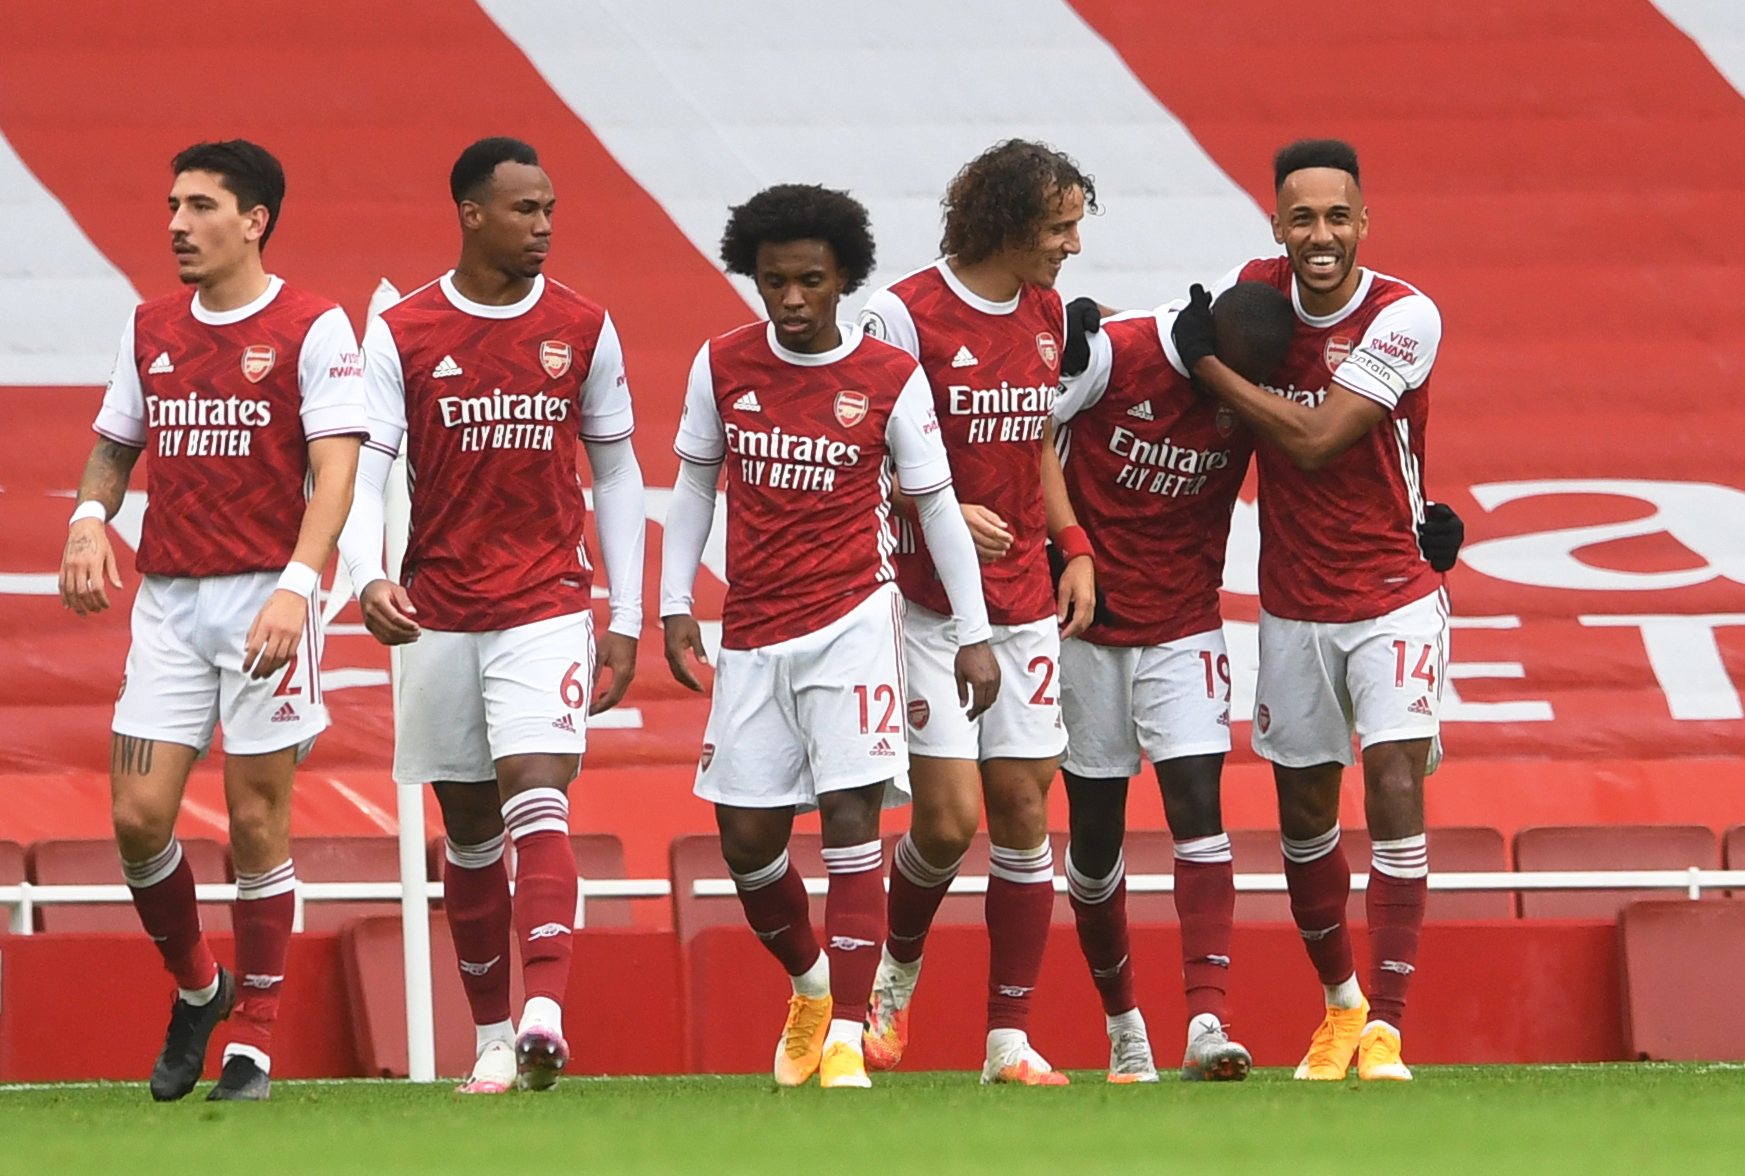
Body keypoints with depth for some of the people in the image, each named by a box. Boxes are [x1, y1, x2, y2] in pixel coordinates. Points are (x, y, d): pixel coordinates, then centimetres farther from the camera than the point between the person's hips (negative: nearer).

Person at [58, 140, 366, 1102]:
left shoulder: (313, 330, -5)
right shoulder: (151, 328, 12)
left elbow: (335, 470, -12)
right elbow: (115, 445, 22)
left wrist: (297, 585, -25)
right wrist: (89, 520, 0)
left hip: (266, 598, -5)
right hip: (166, 598, 5)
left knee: (256, 822, -1)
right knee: (137, 817, -3)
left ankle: (254, 1045, 8)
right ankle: (197, 988, 21)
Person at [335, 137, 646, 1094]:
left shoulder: (583, 329, 3)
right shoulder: (401, 334, -1)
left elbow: (616, 473, 10)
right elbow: (363, 471, -6)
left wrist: (627, 619, 6)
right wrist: (368, 579, -25)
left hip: (548, 607, -1)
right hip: (438, 612, 1)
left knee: (538, 807, -18)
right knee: (468, 834, 9)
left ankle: (543, 1016, -32)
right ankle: (491, 1041, 18)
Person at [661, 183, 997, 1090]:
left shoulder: (891, 380, -4)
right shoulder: (722, 366, 3)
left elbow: (936, 504, 3)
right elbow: (694, 482, 14)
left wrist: (972, 633, 4)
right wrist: (676, 606, 10)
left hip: (851, 619, -3)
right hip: (752, 634, 3)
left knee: (851, 814, -13)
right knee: (745, 840, 4)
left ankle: (847, 1040, -14)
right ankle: (810, 986, 33)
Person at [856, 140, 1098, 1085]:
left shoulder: (1045, 314, 10)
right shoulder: (905, 315, -10)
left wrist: (1073, 546, 10)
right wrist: (943, 513, -21)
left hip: (1025, 604, 6)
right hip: (931, 605, -6)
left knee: (1023, 806, 1)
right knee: (948, 818, -9)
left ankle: (1011, 1038, 5)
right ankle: (896, 972, 21)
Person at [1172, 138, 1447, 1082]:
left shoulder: (1404, 319, -18)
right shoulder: (1254, 289, -4)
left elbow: (1315, 438, -24)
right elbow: (1164, 341, 14)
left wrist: (1209, 363, -17)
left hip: (1393, 594, -5)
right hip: (1294, 603, 5)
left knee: (1395, 785, -16)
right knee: (1304, 808, 11)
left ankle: (1386, 1031, -17)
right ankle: (1339, 1006, 31)